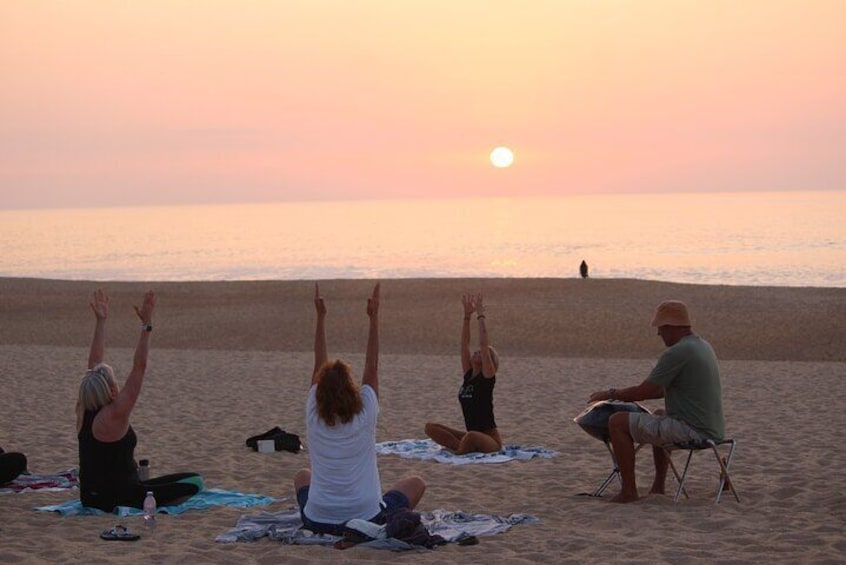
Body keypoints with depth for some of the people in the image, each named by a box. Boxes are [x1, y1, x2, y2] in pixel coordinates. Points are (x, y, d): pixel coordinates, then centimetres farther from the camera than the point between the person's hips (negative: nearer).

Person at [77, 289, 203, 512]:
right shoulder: (114, 415, -19)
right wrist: (147, 325, -21)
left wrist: (100, 321, 9)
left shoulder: (84, 413, 1)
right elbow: (139, 369, -21)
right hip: (117, 499, -8)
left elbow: (94, 363, 8)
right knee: (195, 482, -8)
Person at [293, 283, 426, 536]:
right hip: (367, 519, -2)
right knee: (416, 483, 23)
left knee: (302, 476, 36)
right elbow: (372, 367, 0)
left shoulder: (314, 415, -6)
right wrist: (374, 318, 3)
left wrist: (320, 316, 7)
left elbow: (319, 365, 4)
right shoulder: (365, 414, -11)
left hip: (318, 522, 2)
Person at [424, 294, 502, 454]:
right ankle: (468, 448, -13)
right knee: (430, 428, -4)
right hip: (472, 436, 8)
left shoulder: (487, 377, -9)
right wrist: (467, 316, 3)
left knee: (471, 436, -42)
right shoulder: (469, 375, 8)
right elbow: (464, 343, 6)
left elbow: (484, 345, -19)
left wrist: (480, 316, -15)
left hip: (490, 440, -8)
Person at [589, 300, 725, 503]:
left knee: (617, 422, -5)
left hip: (691, 431, -10)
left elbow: (642, 392, -13)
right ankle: (658, 486, 33)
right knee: (659, 415, 38)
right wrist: (627, 395, 23)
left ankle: (629, 491, -1)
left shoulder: (676, 353, -17)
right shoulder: (703, 346, 14)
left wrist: (610, 394, 4)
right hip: (712, 430, 10)